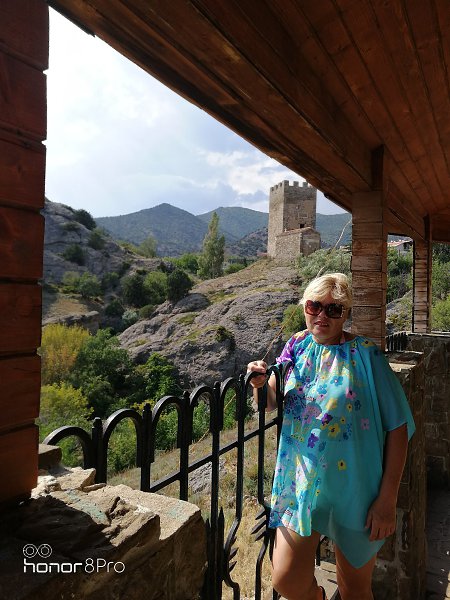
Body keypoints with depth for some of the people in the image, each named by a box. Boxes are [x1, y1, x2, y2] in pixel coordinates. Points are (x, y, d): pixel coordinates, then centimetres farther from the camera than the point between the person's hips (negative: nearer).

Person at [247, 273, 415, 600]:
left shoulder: (366, 354, -14)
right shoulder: (297, 346, -1)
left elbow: (398, 426, -12)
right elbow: (271, 404, 7)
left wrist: (388, 499, -12)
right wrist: (260, 384, -16)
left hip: (354, 488, -2)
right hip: (301, 481, 3)